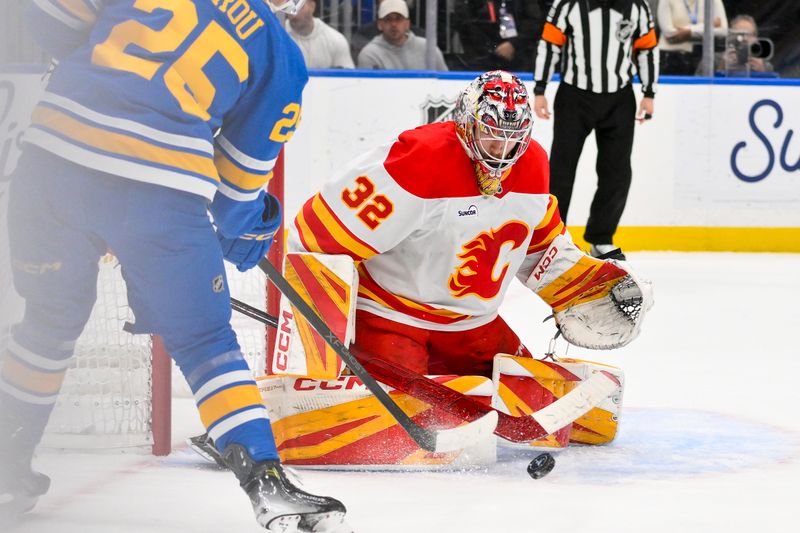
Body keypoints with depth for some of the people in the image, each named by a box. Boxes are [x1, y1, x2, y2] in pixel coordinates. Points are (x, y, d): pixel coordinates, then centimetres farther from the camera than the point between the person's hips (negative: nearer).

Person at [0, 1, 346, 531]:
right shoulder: (280, 54, 12)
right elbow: (240, 174, 15)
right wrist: (247, 230, 36)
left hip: (57, 150, 3)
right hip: (162, 189, -3)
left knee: (52, 318, 23)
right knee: (205, 340, 10)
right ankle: (266, 480, 0)